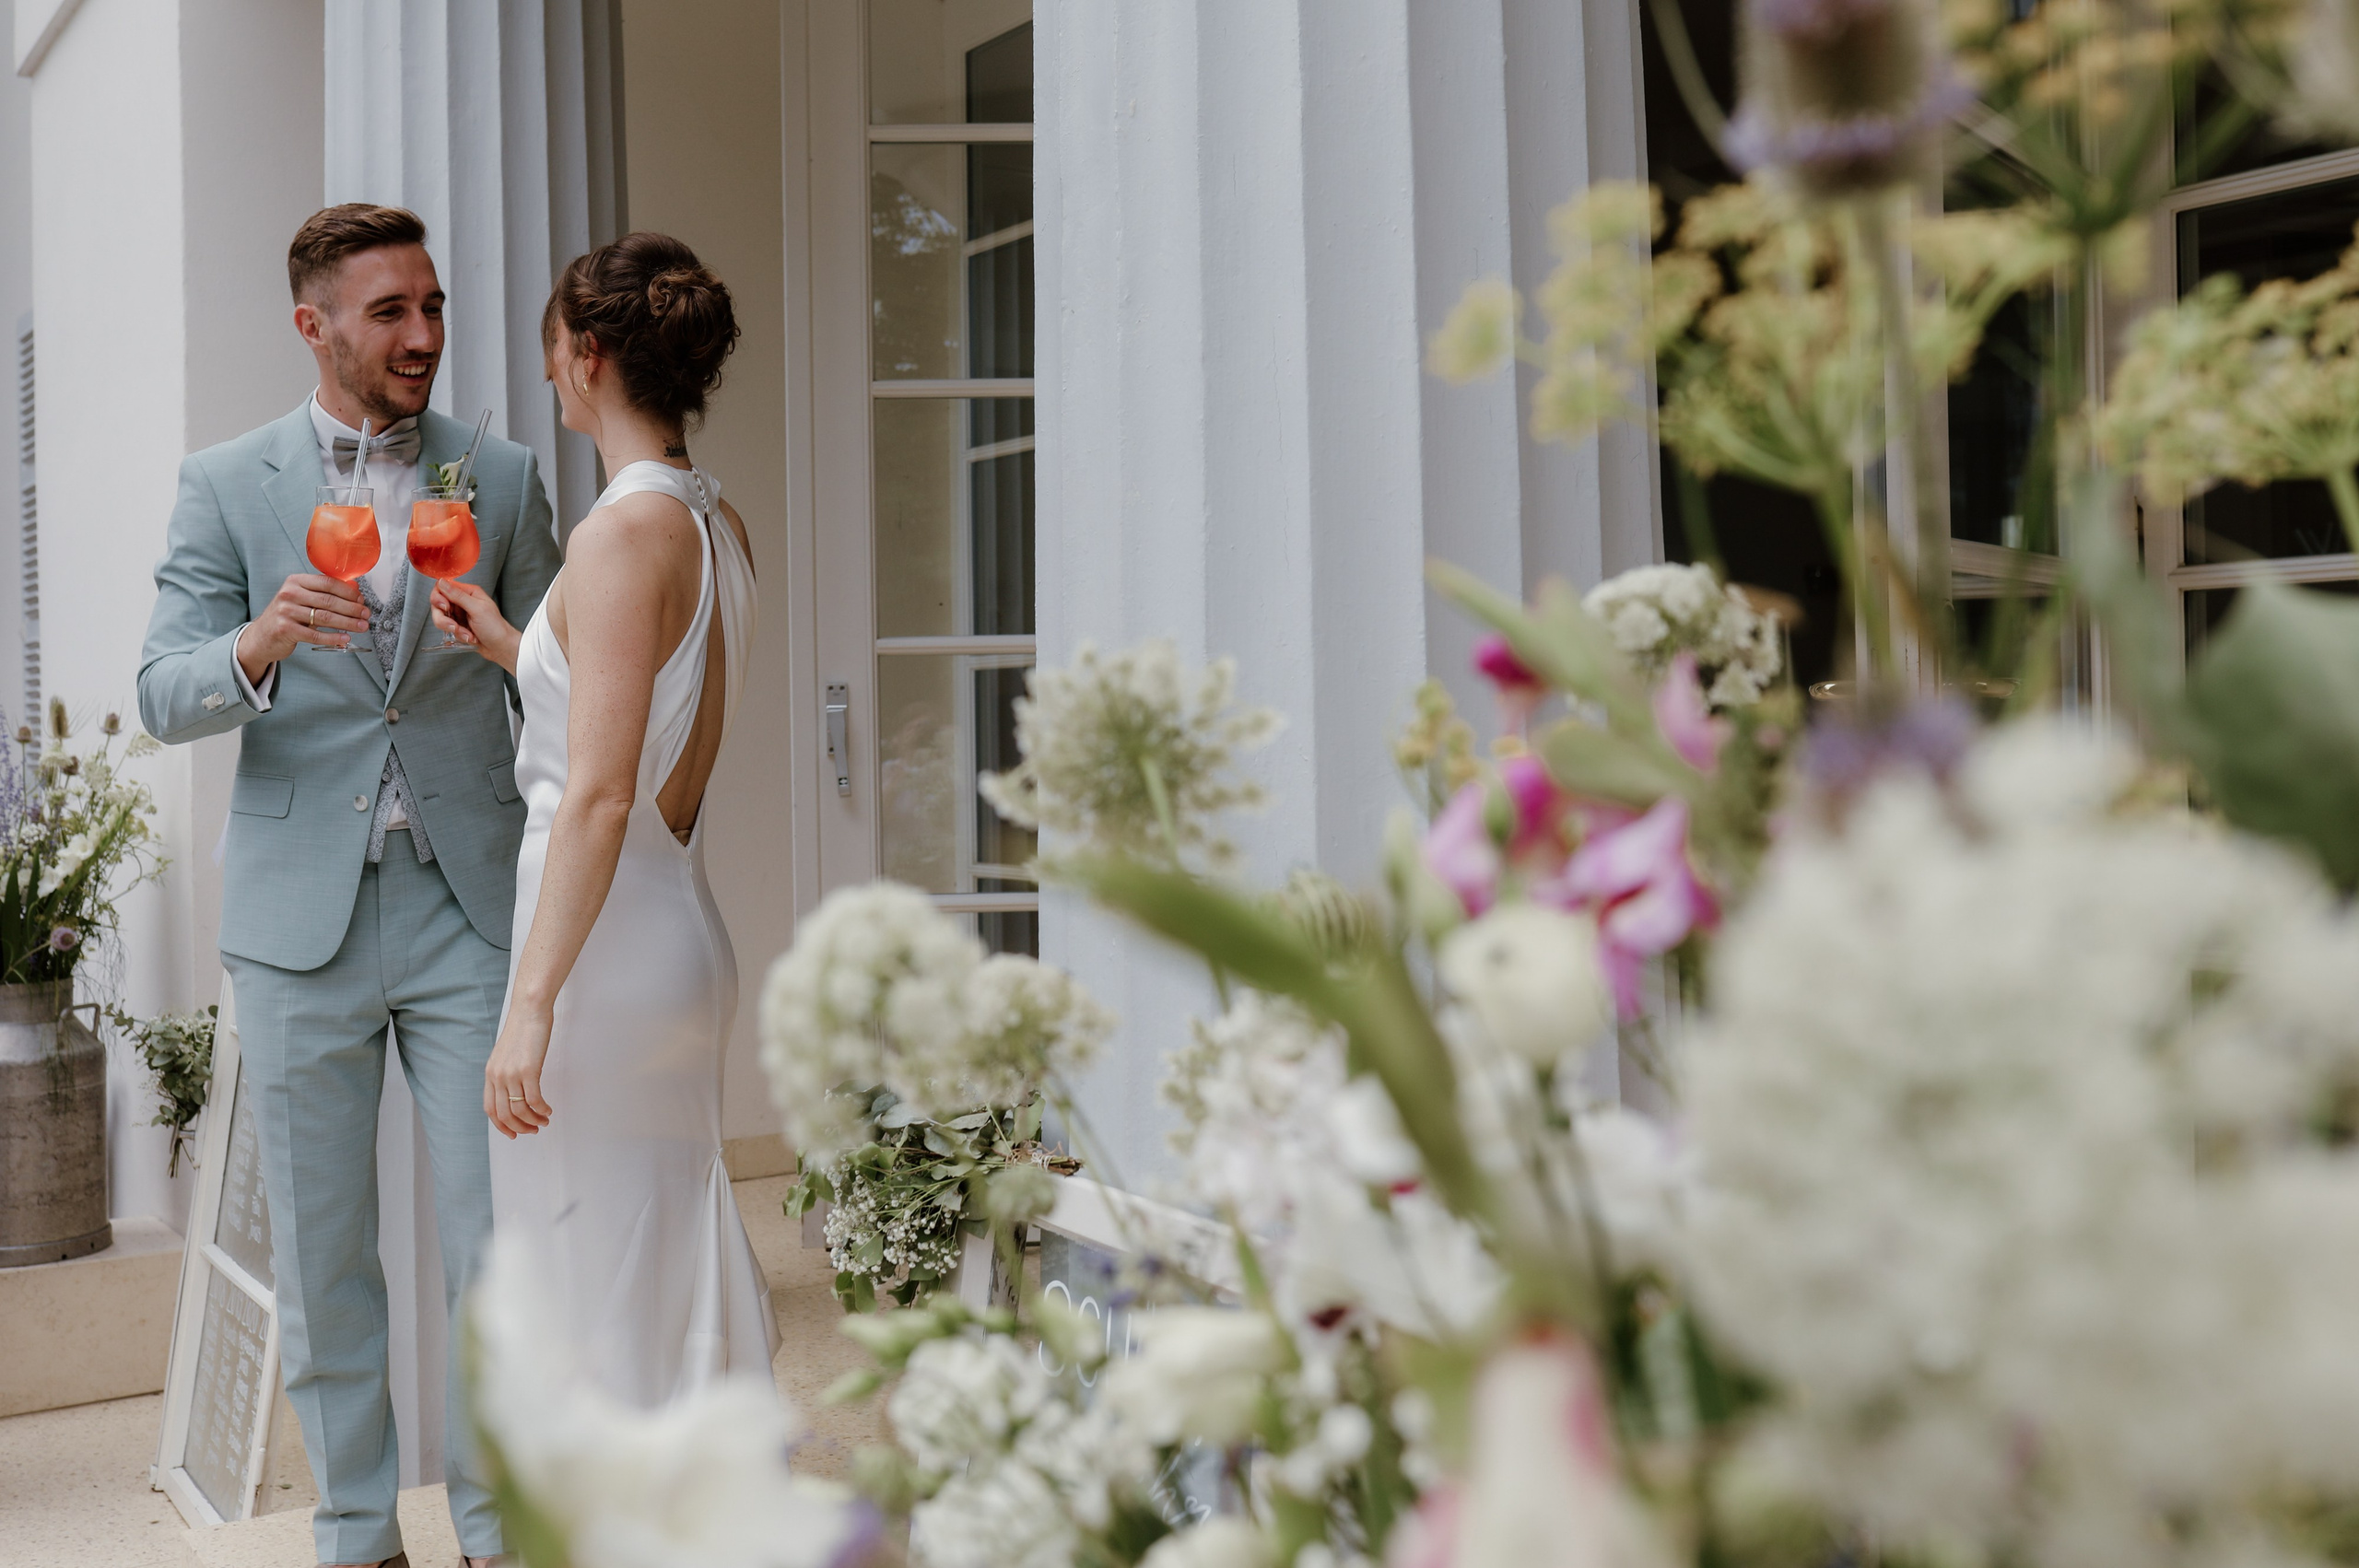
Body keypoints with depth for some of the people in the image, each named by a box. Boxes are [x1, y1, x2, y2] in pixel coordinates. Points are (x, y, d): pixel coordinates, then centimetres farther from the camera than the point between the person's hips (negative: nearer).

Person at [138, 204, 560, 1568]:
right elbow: (164, 699, -4)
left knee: (500, 1243, 0)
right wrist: (258, 643, -26)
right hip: (301, 925, 0)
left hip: (472, 908, 0)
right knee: (322, 1254, 8)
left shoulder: (505, 479, 6)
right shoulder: (227, 485, 3)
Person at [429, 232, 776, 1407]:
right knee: (677, 1282, 19)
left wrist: (531, 1002, -21)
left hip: (606, 947, -9)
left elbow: (600, 795, -22)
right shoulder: (718, 526, 10)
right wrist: (516, 649, 22)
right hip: (683, 930, 9)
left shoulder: (625, 530, -17)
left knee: (597, 1296, 3)